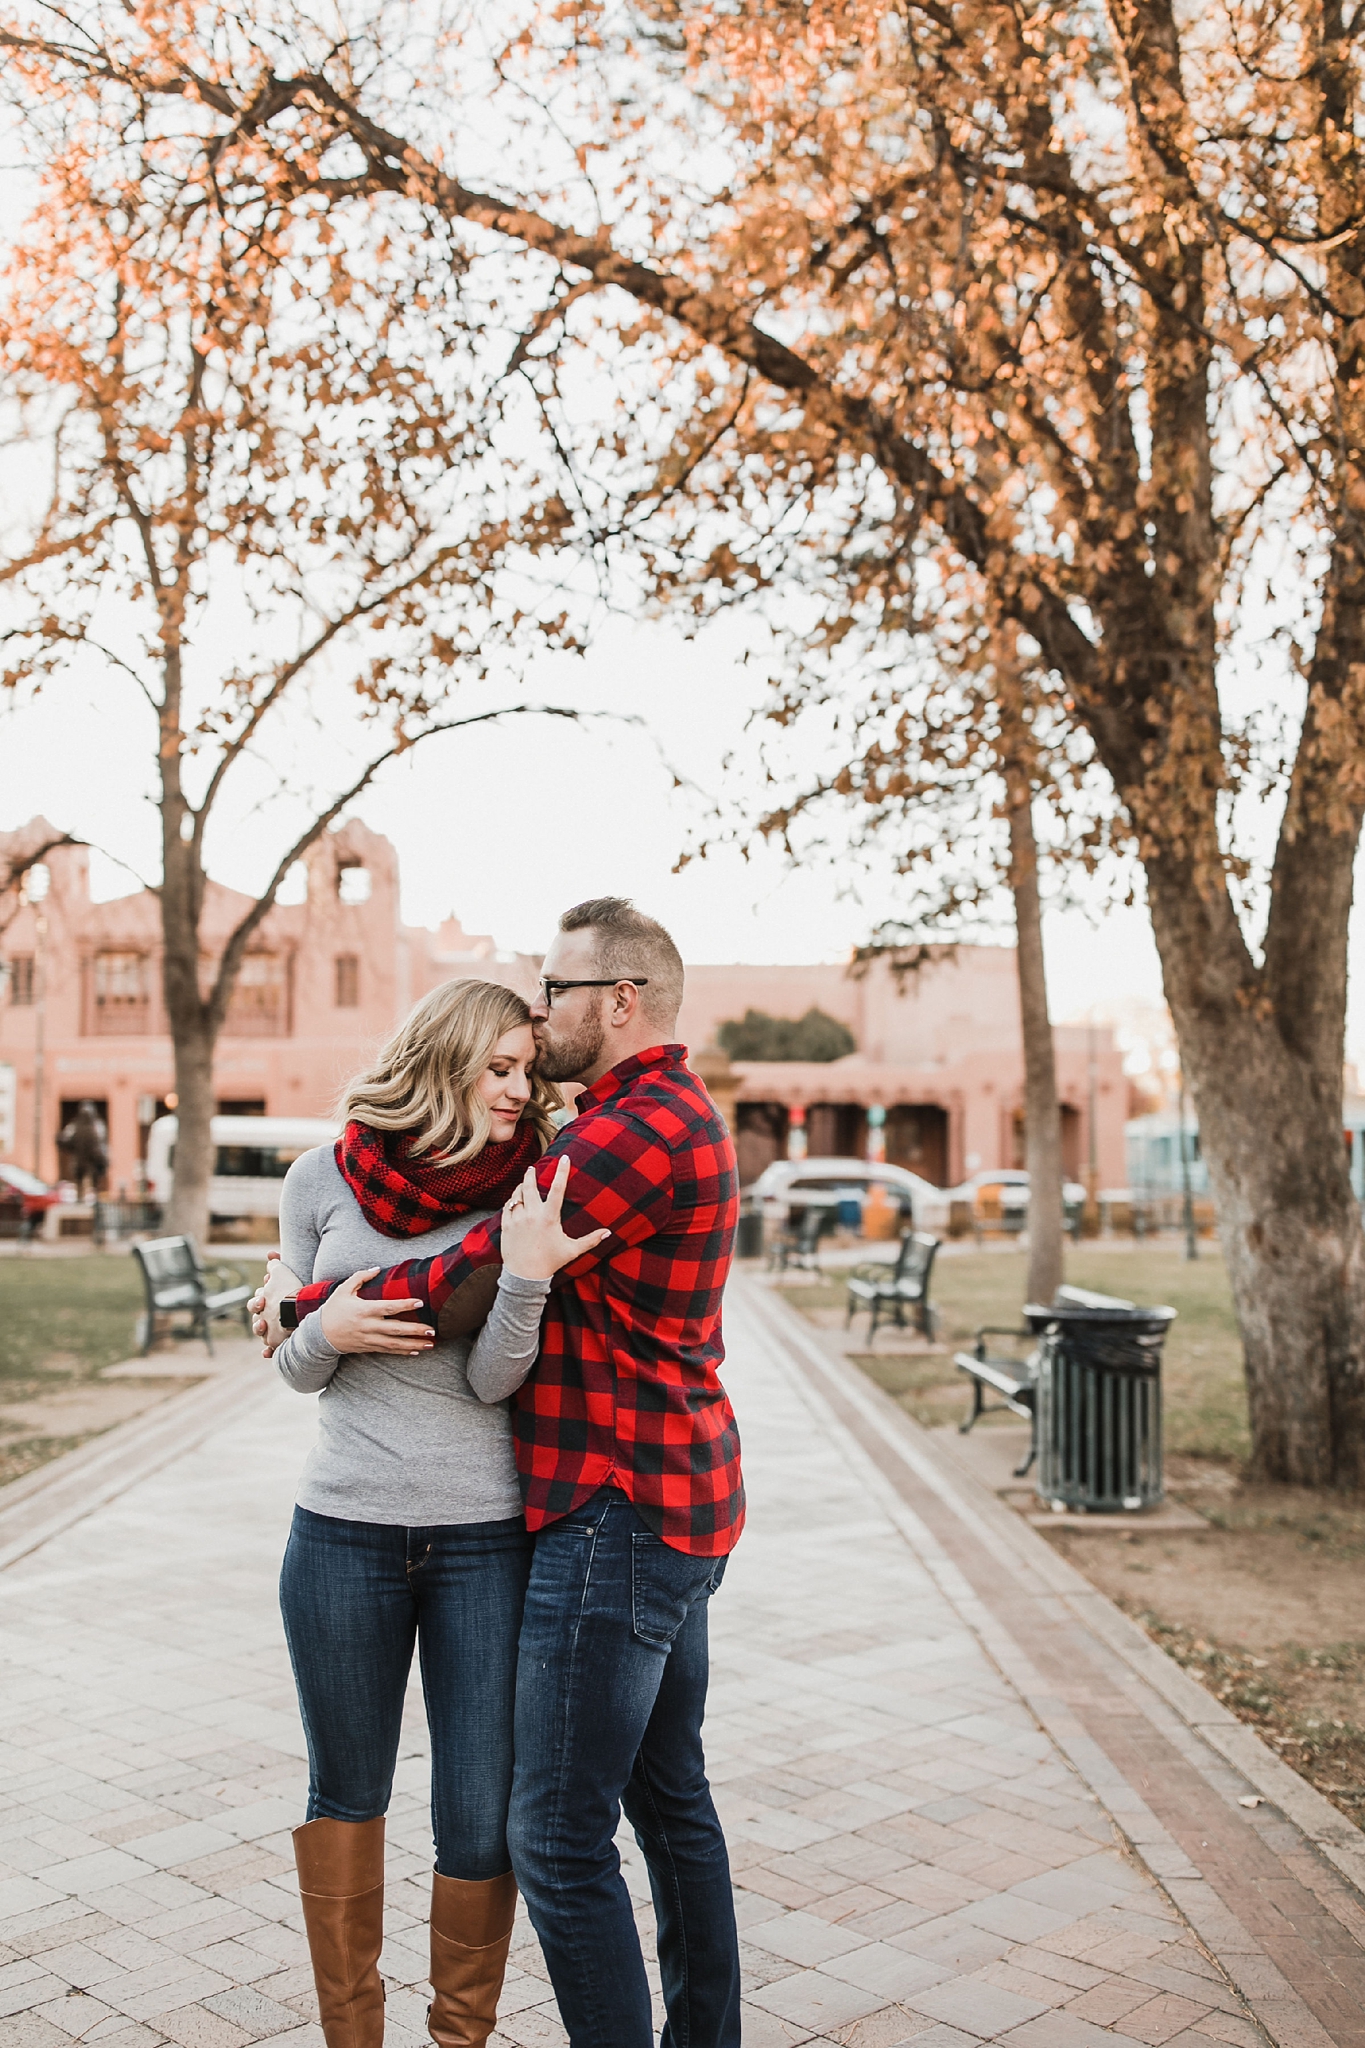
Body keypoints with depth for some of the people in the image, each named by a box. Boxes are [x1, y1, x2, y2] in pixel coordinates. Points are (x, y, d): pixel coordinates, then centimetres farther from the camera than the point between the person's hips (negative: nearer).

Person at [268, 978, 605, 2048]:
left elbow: (492, 1380, -10)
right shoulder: (322, 1179, 0)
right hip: (344, 1530, 1)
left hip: (487, 1537, -1)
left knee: (482, 1823, 3)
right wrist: (326, 1333, -16)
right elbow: (297, 1367, 7)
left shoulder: (527, 1194, -3)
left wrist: (527, 1278, -27)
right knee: (348, 1794, 16)